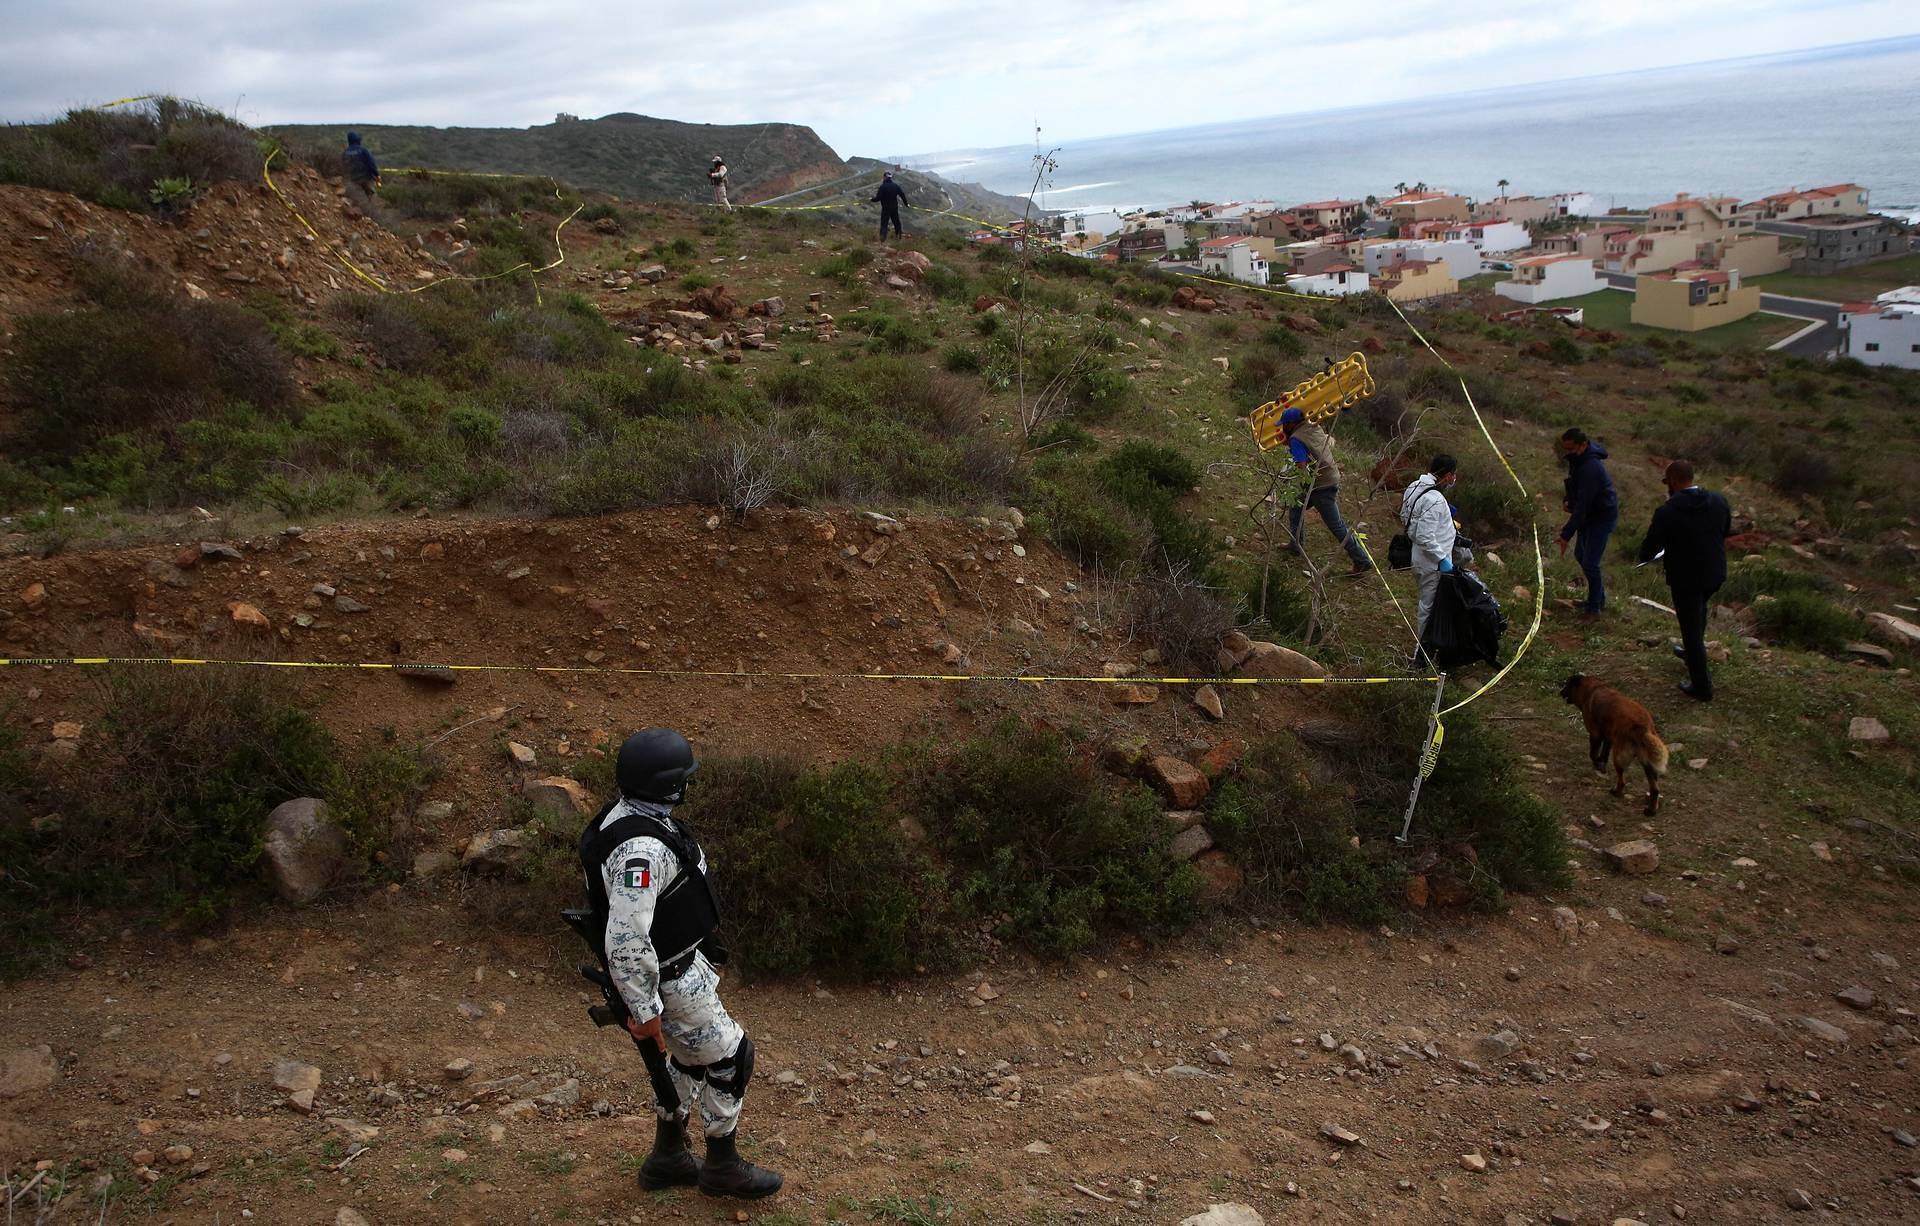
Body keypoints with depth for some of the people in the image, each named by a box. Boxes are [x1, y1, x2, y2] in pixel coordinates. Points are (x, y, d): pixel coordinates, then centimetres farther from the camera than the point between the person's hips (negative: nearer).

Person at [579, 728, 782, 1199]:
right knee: (729, 1058, 7)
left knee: (693, 1056, 24)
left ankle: (667, 1158, 40)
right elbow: (627, 941, -36)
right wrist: (645, 1010, -25)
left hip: (682, 960, 9)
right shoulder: (641, 849, -35)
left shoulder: (627, 813, -3)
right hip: (668, 980, -9)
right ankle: (723, 1165, 27)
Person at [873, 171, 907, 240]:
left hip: (886, 209, -5)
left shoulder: (882, 187, -17)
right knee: (896, 222, 20)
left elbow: (878, 198, -19)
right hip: (895, 208, 5)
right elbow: (902, 195, 6)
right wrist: (906, 203, 20)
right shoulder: (895, 186, 0)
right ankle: (898, 236, 35)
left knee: (884, 224, -3)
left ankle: (882, 239, -11)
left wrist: (873, 199, 3)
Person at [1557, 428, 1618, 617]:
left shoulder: (1590, 468, -33)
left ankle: (1594, 607, 7)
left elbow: (1582, 506, -34)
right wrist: (1569, 500, -2)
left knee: (1590, 563, -9)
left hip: (1602, 517, -10)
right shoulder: (1578, 459, -3)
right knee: (1580, 555, 19)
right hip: (1590, 514, 10)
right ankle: (1599, 599, 35)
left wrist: (1566, 535, -34)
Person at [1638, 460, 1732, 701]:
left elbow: (1648, 551, -17)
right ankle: (1693, 651, 56)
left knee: (1691, 629, 8)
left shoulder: (1667, 512, -23)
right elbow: (1726, 532, 10)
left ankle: (1702, 687, 20)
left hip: (1686, 579, -6)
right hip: (1716, 574, 6)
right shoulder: (1719, 502, -6)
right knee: (1699, 607, 34)